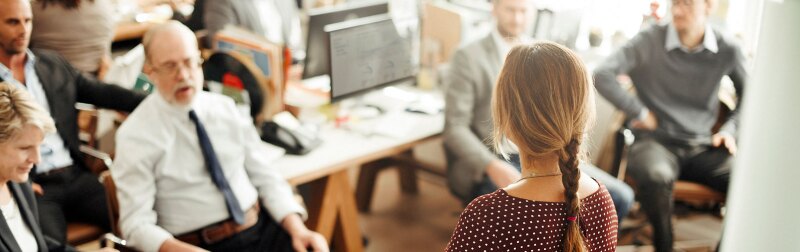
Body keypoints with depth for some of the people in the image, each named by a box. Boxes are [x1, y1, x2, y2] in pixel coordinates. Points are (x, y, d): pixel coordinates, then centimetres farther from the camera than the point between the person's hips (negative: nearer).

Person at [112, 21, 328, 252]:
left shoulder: (226, 109, 8)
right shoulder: (136, 135, -4)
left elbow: (266, 177, 10)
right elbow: (136, 223, -7)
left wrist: (298, 230, -6)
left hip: (263, 231, 3)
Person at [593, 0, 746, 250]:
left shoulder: (727, 49, 3)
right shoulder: (650, 40, -5)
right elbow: (602, 75, -14)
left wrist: (730, 129, 5)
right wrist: (640, 113, -10)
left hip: (703, 146, 3)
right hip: (656, 140, -3)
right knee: (656, 176, -39)